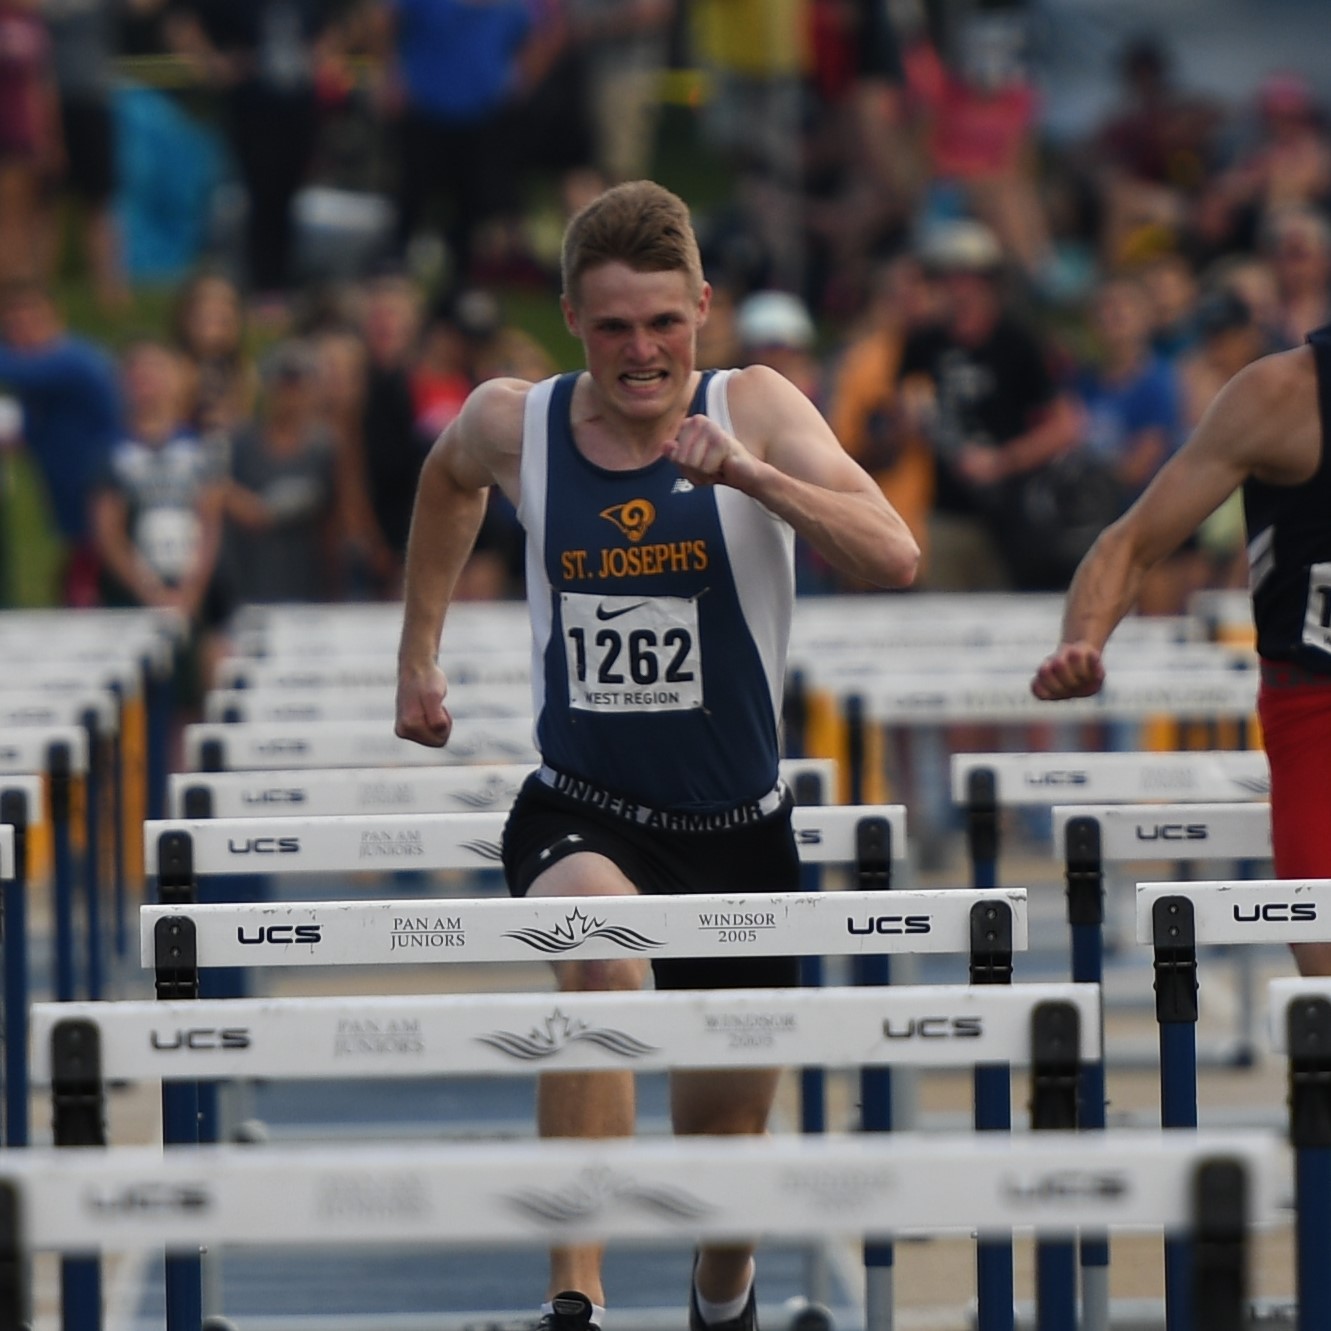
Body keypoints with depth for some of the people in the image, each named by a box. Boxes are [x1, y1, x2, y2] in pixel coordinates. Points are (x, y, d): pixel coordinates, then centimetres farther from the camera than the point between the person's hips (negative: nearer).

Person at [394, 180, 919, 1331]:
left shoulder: (756, 409, -12)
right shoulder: (513, 425, -7)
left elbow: (894, 558, -26)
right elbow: (450, 478, 20)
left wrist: (748, 473, -38)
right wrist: (420, 651, 21)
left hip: (740, 830, 1)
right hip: (580, 812, -1)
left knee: (727, 1123, 14)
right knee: (602, 958, -36)